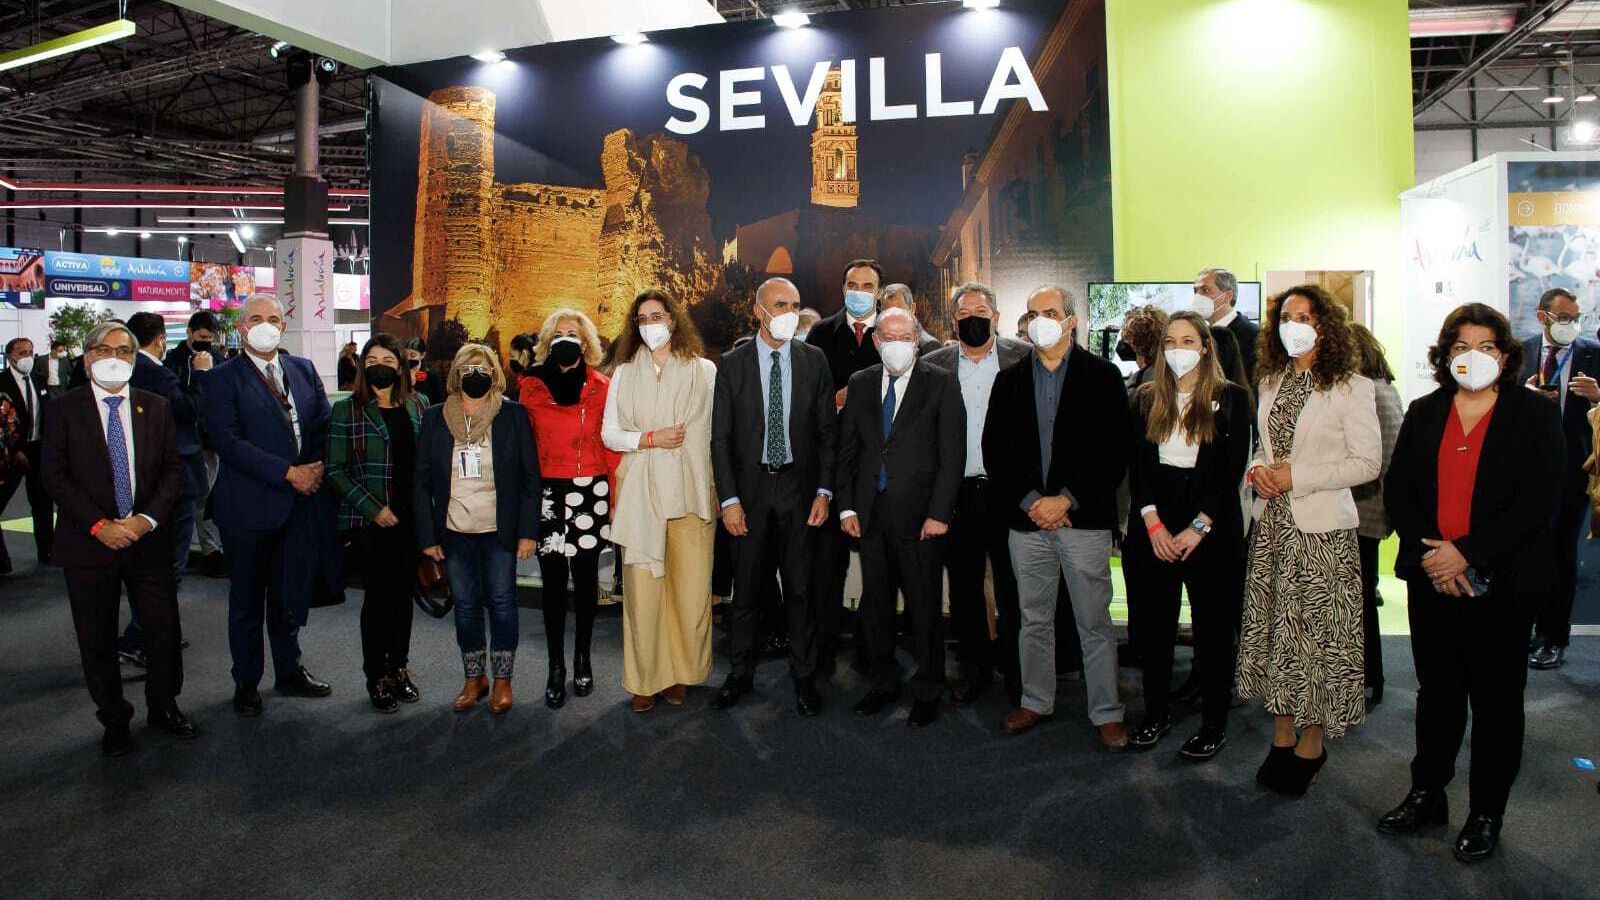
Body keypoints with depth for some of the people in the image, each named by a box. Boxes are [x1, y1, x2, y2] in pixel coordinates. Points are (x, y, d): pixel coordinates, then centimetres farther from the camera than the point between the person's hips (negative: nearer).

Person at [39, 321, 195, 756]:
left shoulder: (156, 407, 6)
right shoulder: (64, 409, 0)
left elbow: (173, 470, 3)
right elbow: (54, 475, -5)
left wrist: (149, 517, -11)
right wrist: (99, 525, -14)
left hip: (149, 538, 1)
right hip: (89, 542, -1)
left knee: (164, 629, 7)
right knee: (97, 639, 9)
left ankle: (163, 706, 28)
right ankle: (114, 720, 26)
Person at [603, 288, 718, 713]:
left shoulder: (704, 370, 7)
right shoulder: (624, 373, 11)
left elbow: (717, 431, 7)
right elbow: (609, 433, 9)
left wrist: (720, 490, 2)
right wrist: (651, 439, -8)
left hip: (690, 491, -1)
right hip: (640, 491, 1)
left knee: (691, 587, -1)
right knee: (641, 589, -1)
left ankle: (681, 671, 15)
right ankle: (646, 678, 10)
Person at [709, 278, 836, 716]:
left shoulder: (814, 360, 2)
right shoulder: (733, 363, -1)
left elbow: (827, 431, 4)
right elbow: (720, 437, -1)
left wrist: (824, 491, -3)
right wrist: (728, 499, -7)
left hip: (798, 487, 1)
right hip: (749, 488, 0)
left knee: (800, 588, 7)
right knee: (746, 589, 9)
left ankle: (804, 676, 21)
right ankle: (741, 675, 24)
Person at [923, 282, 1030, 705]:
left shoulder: (1024, 358, 1)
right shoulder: (933, 364, 5)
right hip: (957, 492, 2)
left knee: (1012, 587, 6)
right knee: (963, 586, 12)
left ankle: (1015, 666, 22)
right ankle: (974, 665, 26)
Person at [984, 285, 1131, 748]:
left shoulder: (1102, 375, -1)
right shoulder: (1009, 379, 9)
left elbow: (1114, 449, -7)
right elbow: (995, 449, 5)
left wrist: (1065, 500, -12)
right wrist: (1031, 501, -7)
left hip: (1084, 518, -3)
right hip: (1027, 519, 3)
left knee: (1094, 622, 4)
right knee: (1034, 619, 14)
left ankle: (1106, 712, 17)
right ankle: (1036, 700, 28)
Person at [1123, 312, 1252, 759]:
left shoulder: (1231, 398, 0)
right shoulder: (1147, 399, 8)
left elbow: (1232, 469, -5)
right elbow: (1137, 465, 3)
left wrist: (1199, 528, -12)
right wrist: (1152, 523, -8)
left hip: (1212, 529, -3)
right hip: (1152, 529, 3)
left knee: (1213, 628, 6)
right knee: (1153, 625, 9)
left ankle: (1214, 724, 17)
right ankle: (1156, 713, 23)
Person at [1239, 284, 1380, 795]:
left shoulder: (1350, 388, -7)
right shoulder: (1272, 383, 11)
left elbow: (1369, 462, -10)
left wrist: (1296, 478, -17)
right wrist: (1258, 471, -3)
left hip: (1321, 527, -6)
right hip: (1272, 522, 6)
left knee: (1316, 630, 1)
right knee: (1274, 627, 9)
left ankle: (1311, 744, 15)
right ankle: (1282, 735, 22)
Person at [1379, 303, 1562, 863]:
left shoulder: (1535, 416, -3)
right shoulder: (1424, 414, 7)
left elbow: (1539, 502, -12)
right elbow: (1398, 489, 1)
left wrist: (1467, 554, -19)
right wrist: (1427, 554, -12)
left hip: (1502, 583, -3)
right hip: (1431, 579, 3)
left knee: (1495, 700, 8)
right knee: (1436, 691, 15)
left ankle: (1486, 815, 23)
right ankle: (1426, 795, 29)